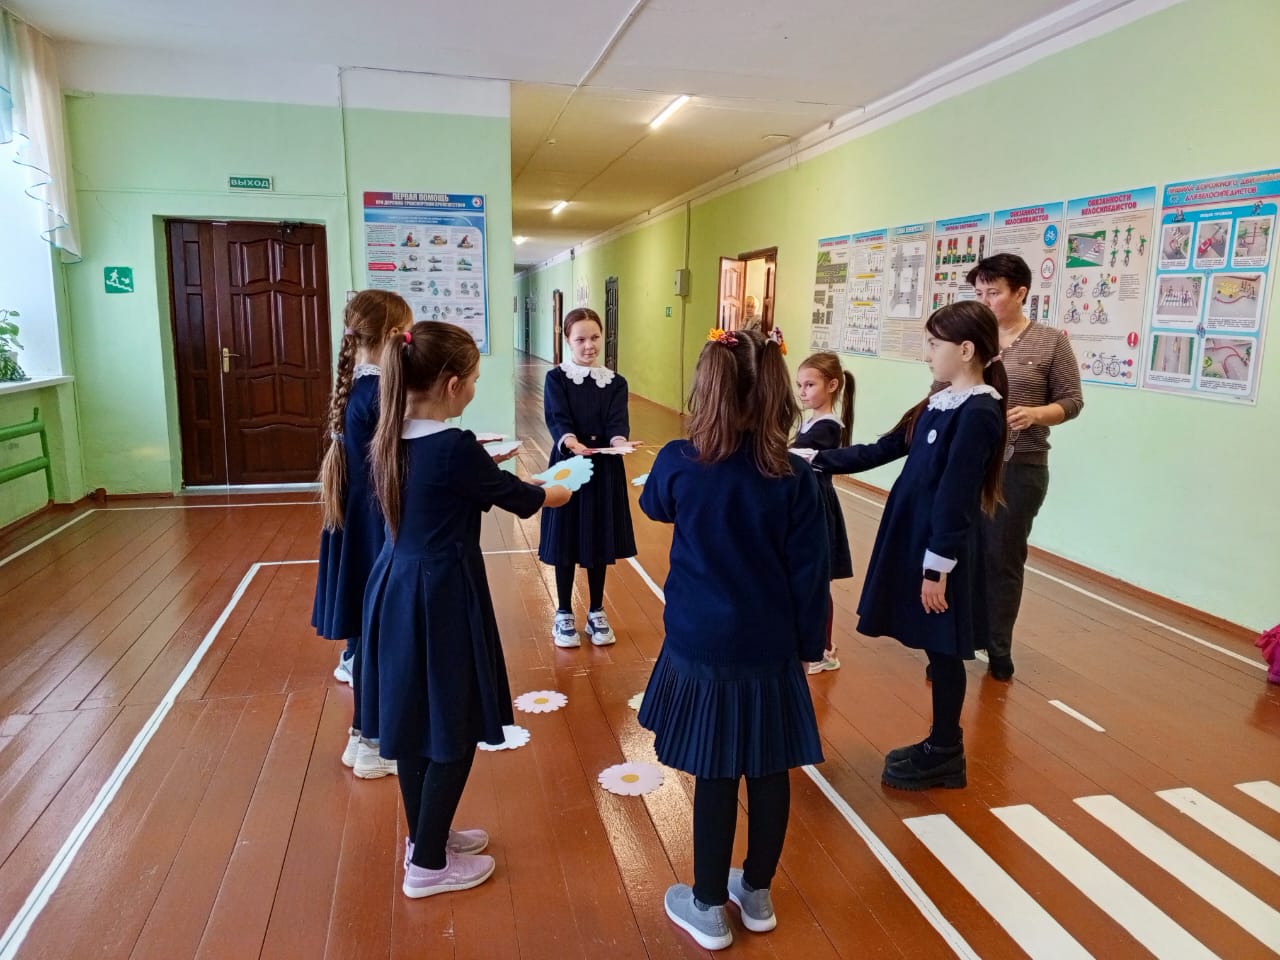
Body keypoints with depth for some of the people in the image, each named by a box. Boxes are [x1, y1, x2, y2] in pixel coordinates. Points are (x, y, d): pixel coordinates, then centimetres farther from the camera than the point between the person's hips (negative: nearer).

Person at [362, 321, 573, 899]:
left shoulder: (389, 440, 2)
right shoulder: (456, 448, -22)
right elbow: (519, 498, -7)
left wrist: (524, 489, 18)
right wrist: (557, 494, 14)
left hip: (397, 590, 8)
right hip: (443, 598, -8)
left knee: (415, 719, 20)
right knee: (453, 730, 7)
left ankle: (424, 834, 38)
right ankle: (428, 863, 21)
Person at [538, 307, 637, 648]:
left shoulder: (615, 383, 4)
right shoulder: (556, 378, -4)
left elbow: (617, 421, -9)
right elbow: (557, 419, -16)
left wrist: (619, 440, -31)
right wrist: (570, 442, -37)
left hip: (605, 469, 3)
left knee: (600, 542, 11)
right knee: (565, 544, 5)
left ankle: (596, 613, 26)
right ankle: (564, 615, 21)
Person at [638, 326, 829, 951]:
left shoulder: (678, 463, -10)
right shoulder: (794, 477, -9)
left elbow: (654, 506, 13)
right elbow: (810, 572, -5)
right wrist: (807, 643, 7)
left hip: (701, 646, -1)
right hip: (770, 649, 1)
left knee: (714, 776, 10)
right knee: (769, 772, 16)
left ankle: (708, 909, 26)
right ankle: (757, 895, 36)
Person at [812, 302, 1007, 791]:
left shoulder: (979, 413, -18)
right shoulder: (941, 402, 10)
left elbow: (955, 497, -20)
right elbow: (881, 450, 14)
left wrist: (938, 567, -19)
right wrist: (819, 461, 11)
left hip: (940, 550, -9)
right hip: (916, 537, 9)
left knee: (944, 652, 5)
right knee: (935, 649, 17)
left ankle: (945, 757, 21)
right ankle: (942, 746, 31)